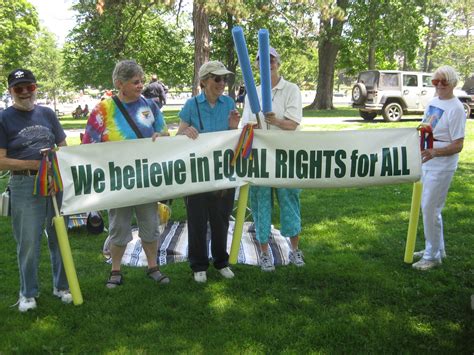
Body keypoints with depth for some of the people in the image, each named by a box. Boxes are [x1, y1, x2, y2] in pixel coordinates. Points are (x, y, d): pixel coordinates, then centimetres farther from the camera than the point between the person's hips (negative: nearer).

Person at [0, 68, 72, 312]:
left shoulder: (47, 114, 11)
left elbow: (64, 148, 15)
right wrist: (33, 164, -16)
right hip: (24, 186, -4)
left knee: (59, 237, 12)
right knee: (28, 242, 2)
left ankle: (61, 285, 27)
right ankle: (28, 293, 19)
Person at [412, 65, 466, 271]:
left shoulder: (456, 109, -15)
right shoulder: (433, 102, 9)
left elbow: (458, 145, -18)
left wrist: (434, 152, -32)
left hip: (441, 167, -8)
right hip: (426, 163, 8)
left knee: (430, 209, -5)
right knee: (429, 207, 17)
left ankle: (432, 256, 8)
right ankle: (437, 249, 32)